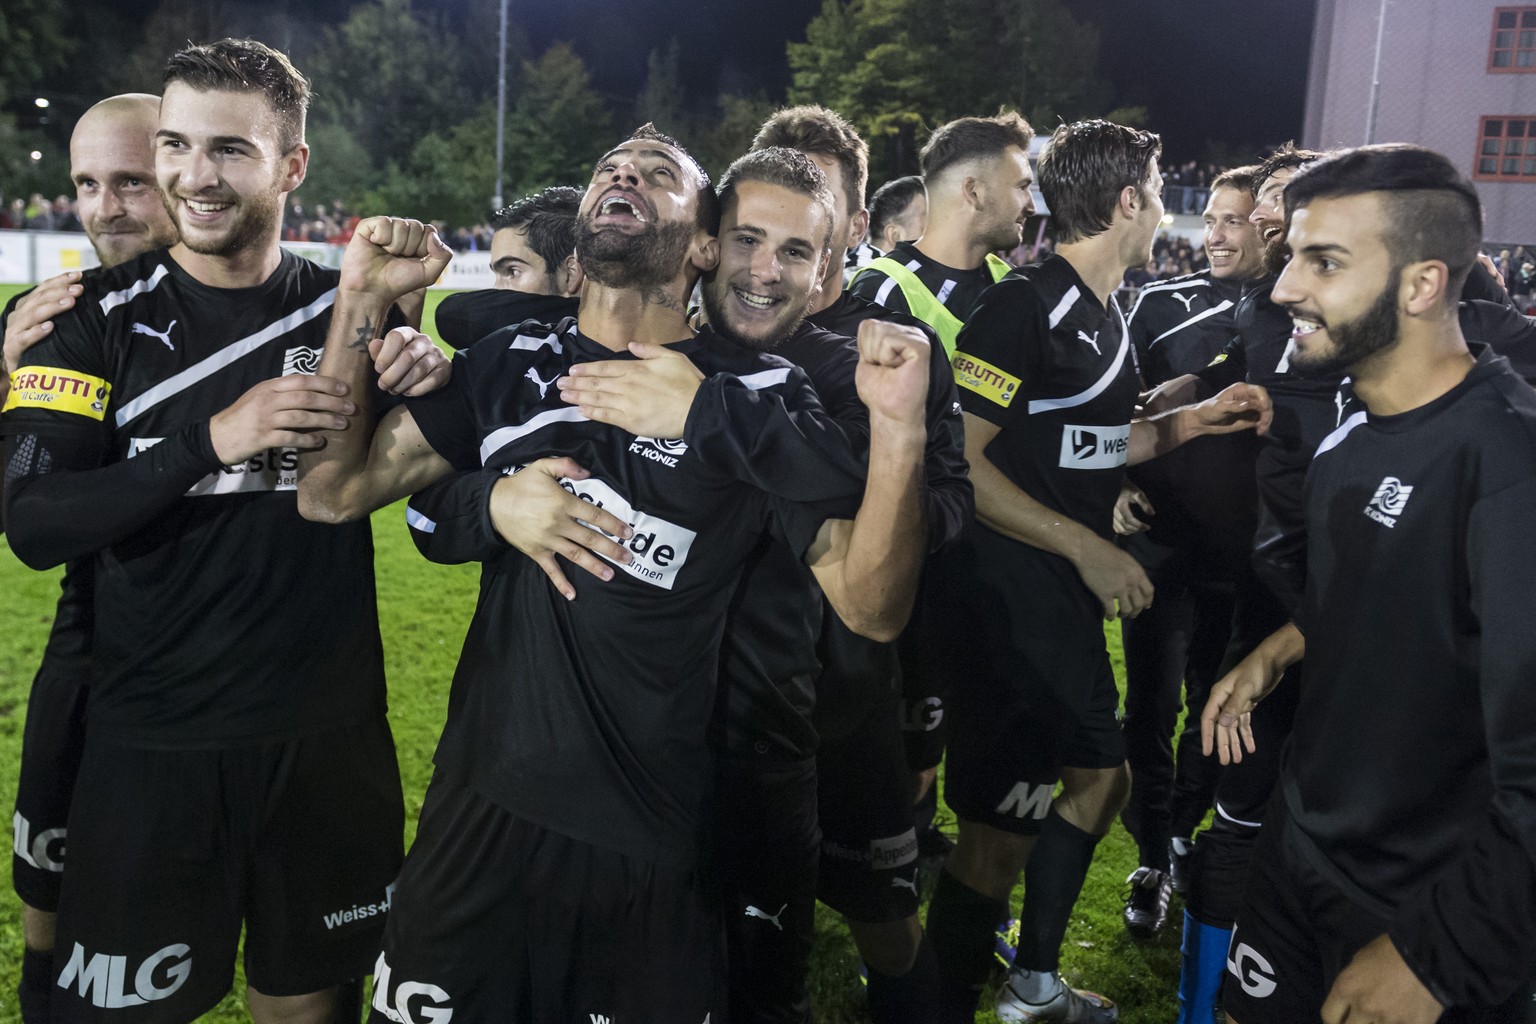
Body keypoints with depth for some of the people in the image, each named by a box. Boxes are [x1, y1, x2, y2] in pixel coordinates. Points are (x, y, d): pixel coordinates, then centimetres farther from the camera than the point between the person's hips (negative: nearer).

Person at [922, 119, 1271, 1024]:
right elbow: (961, 463, -21)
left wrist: (1197, 419, 10)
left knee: (1101, 776, 21)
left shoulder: (1107, 315, 14)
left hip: (1069, 597, 10)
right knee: (1001, 829, -4)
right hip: (1004, 597, -10)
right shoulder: (1025, 305, -16)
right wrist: (1086, 546, -22)